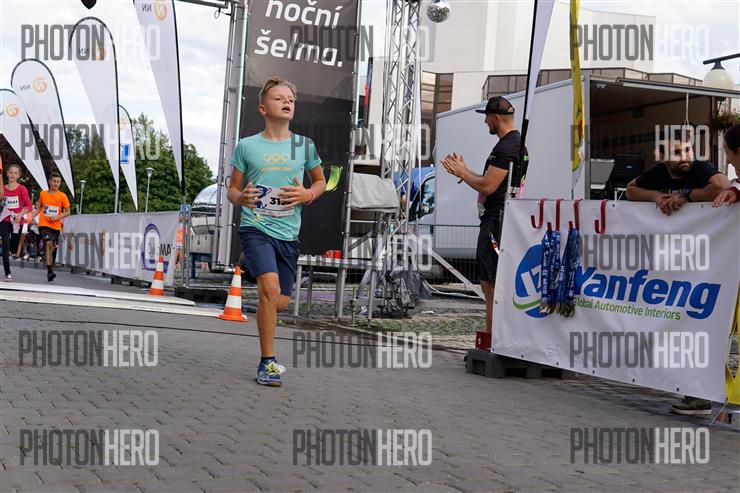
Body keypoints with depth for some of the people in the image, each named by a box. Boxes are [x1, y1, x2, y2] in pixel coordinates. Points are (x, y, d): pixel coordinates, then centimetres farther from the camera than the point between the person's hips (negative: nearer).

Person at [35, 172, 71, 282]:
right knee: (48, 243, -23)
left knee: (53, 248, 9)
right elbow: (39, 207, 18)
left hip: (56, 226, 1)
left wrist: (58, 217, -12)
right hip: (44, 224, -1)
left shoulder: (62, 196, 0)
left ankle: (50, 270, 28)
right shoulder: (43, 194, 4)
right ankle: (49, 271, -29)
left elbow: (68, 212, 4)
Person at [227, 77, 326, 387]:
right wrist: (240, 197, -13)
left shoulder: (304, 146, 6)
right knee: (270, 289, -23)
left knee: (280, 303, 4)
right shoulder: (247, 146, 2)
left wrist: (308, 195, -3)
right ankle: (267, 363, -11)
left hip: (288, 233, 3)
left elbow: (320, 181, 19)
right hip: (255, 228, -3)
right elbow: (232, 189, 10)